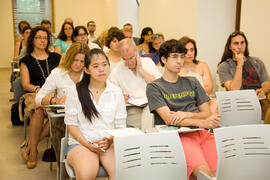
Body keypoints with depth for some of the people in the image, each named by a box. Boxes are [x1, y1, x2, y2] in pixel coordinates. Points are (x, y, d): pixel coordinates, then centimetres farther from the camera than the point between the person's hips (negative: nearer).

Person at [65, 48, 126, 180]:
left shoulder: (116, 92, 9)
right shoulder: (75, 92, 4)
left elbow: (120, 125, 9)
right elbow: (71, 124, 4)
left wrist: (110, 141, -10)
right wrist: (87, 143, -11)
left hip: (110, 143, 1)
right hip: (80, 142, -1)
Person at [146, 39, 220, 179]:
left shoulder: (192, 82, 24)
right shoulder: (154, 87, 8)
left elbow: (207, 113, 17)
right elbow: (169, 119, -5)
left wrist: (187, 114, -5)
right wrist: (201, 122, -18)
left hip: (202, 133, 5)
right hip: (178, 136, -4)